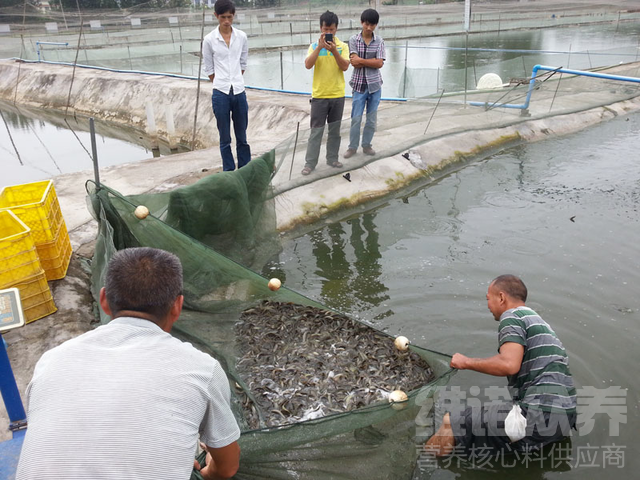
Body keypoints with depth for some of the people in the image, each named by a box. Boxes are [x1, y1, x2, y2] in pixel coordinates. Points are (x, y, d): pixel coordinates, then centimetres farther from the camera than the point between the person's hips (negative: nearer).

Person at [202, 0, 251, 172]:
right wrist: (223, 85, 5)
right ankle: (229, 174, 14)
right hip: (221, 94, -2)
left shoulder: (241, 37, 4)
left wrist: (235, 82, 9)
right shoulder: (209, 39, -2)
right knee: (225, 139, 5)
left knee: (242, 137, 9)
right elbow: (209, 69, 4)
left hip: (239, 93, 2)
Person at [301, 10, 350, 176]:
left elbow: (345, 67, -10)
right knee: (316, 130, 1)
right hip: (319, 95, -1)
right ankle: (310, 163, 6)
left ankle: (332, 158, 22)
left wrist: (334, 50, -21)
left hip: (338, 95, 1)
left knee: (335, 130, 10)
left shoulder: (342, 46, 1)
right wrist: (319, 47, -22)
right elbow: (308, 65, -14)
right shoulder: (314, 46, 0)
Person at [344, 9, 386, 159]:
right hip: (359, 84, -1)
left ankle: (366, 145, 21)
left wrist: (361, 60, -14)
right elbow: (354, 62, -13)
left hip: (375, 84, 2)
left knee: (372, 117, 7)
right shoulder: (353, 40, -3)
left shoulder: (379, 41, 1)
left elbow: (379, 63, -10)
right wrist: (371, 62, -12)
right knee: (356, 118, 1)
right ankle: (352, 147, 13)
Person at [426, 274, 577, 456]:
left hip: (540, 417, -10)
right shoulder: (539, 321, 25)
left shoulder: (512, 316, -4)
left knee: (450, 424, -9)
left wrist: (466, 362, -7)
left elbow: (509, 365, -20)